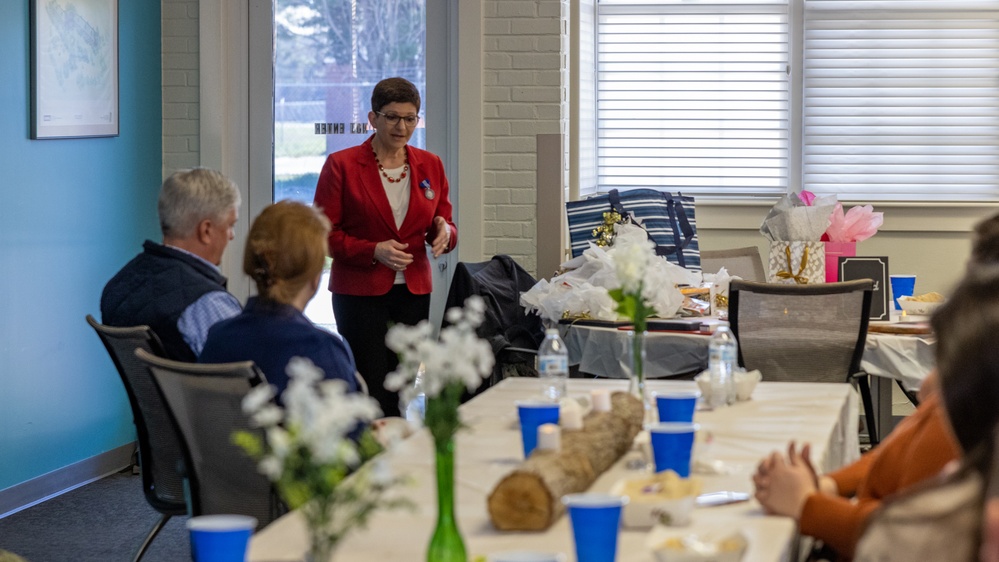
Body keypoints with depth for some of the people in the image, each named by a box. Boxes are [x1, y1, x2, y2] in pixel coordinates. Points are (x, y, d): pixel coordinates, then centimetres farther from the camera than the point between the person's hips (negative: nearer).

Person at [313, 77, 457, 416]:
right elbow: (324, 234, -4)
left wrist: (444, 232, -11)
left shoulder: (430, 166, 10)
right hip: (360, 293, -4)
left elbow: (444, 224, 14)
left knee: (402, 393, 3)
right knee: (372, 395, -9)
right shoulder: (342, 165, -2)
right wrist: (374, 251, -18)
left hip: (414, 292, 4)